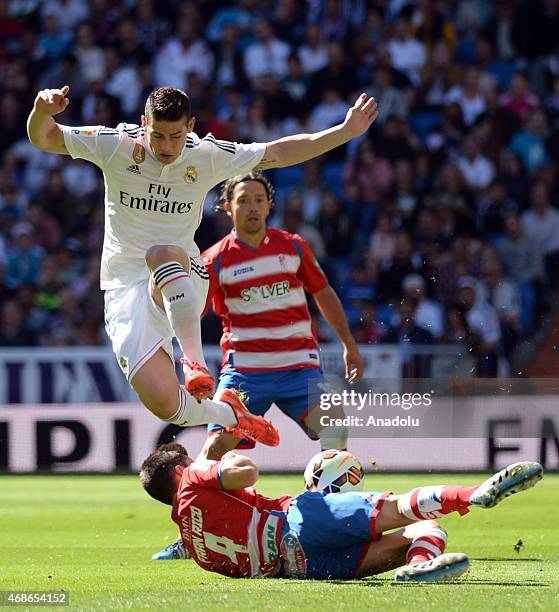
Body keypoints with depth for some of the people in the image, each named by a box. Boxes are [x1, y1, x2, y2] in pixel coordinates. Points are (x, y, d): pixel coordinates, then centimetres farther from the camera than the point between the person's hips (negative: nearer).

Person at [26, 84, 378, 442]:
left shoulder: (208, 157, -2)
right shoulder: (116, 145, -7)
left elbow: (280, 152, 7)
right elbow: (44, 138, -6)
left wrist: (347, 130, 2)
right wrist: (42, 111, -29)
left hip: (181, 281, 0)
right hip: (126, 290, 0)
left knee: (162, 253, -40)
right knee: (166, 405, -15)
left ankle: (195, 359, -31)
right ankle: (230, 415, 18)